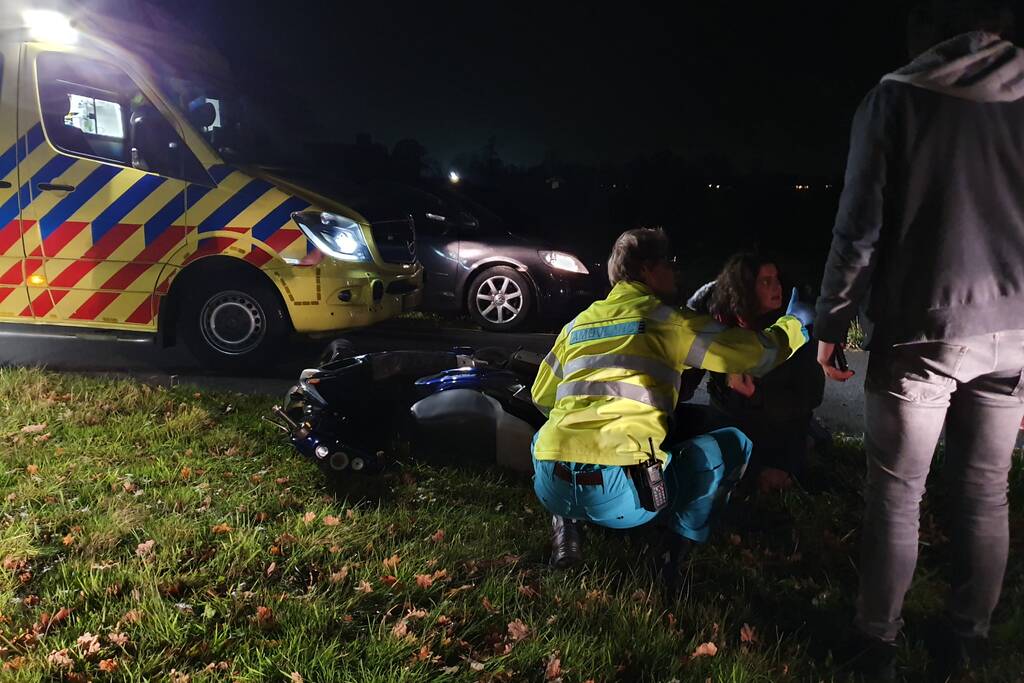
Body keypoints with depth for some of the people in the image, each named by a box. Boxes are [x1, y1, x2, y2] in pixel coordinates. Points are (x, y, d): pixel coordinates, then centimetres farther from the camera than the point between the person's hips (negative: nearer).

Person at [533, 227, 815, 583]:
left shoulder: (578, 323, 19)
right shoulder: (668, 322, 5)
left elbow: (542, 398, 30)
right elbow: (758, 352, 8)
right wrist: (795, 322, 29)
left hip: (550, 488, 5)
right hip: (619, 498, -4)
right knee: (734, 444, 13)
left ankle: (565, 525, 19)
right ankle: (681, 546, 8)